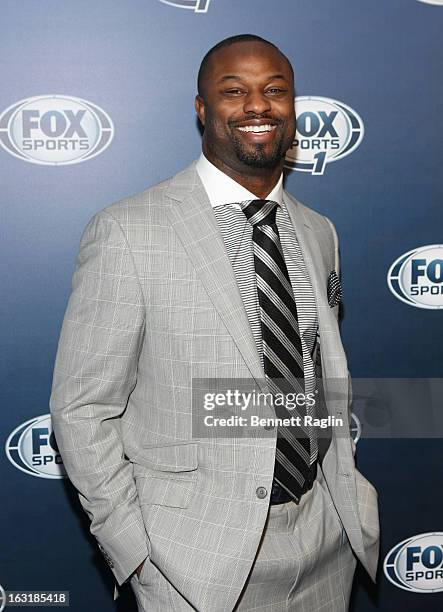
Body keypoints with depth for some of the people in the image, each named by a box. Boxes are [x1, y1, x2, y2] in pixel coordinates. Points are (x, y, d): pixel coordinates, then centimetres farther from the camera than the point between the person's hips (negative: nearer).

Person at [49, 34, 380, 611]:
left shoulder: (319, 233, 5)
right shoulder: (127, 232, -13)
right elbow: (81, 409, -11)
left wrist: (348, 495, 7)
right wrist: (135, 549, -11)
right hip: (202, 556, -5)